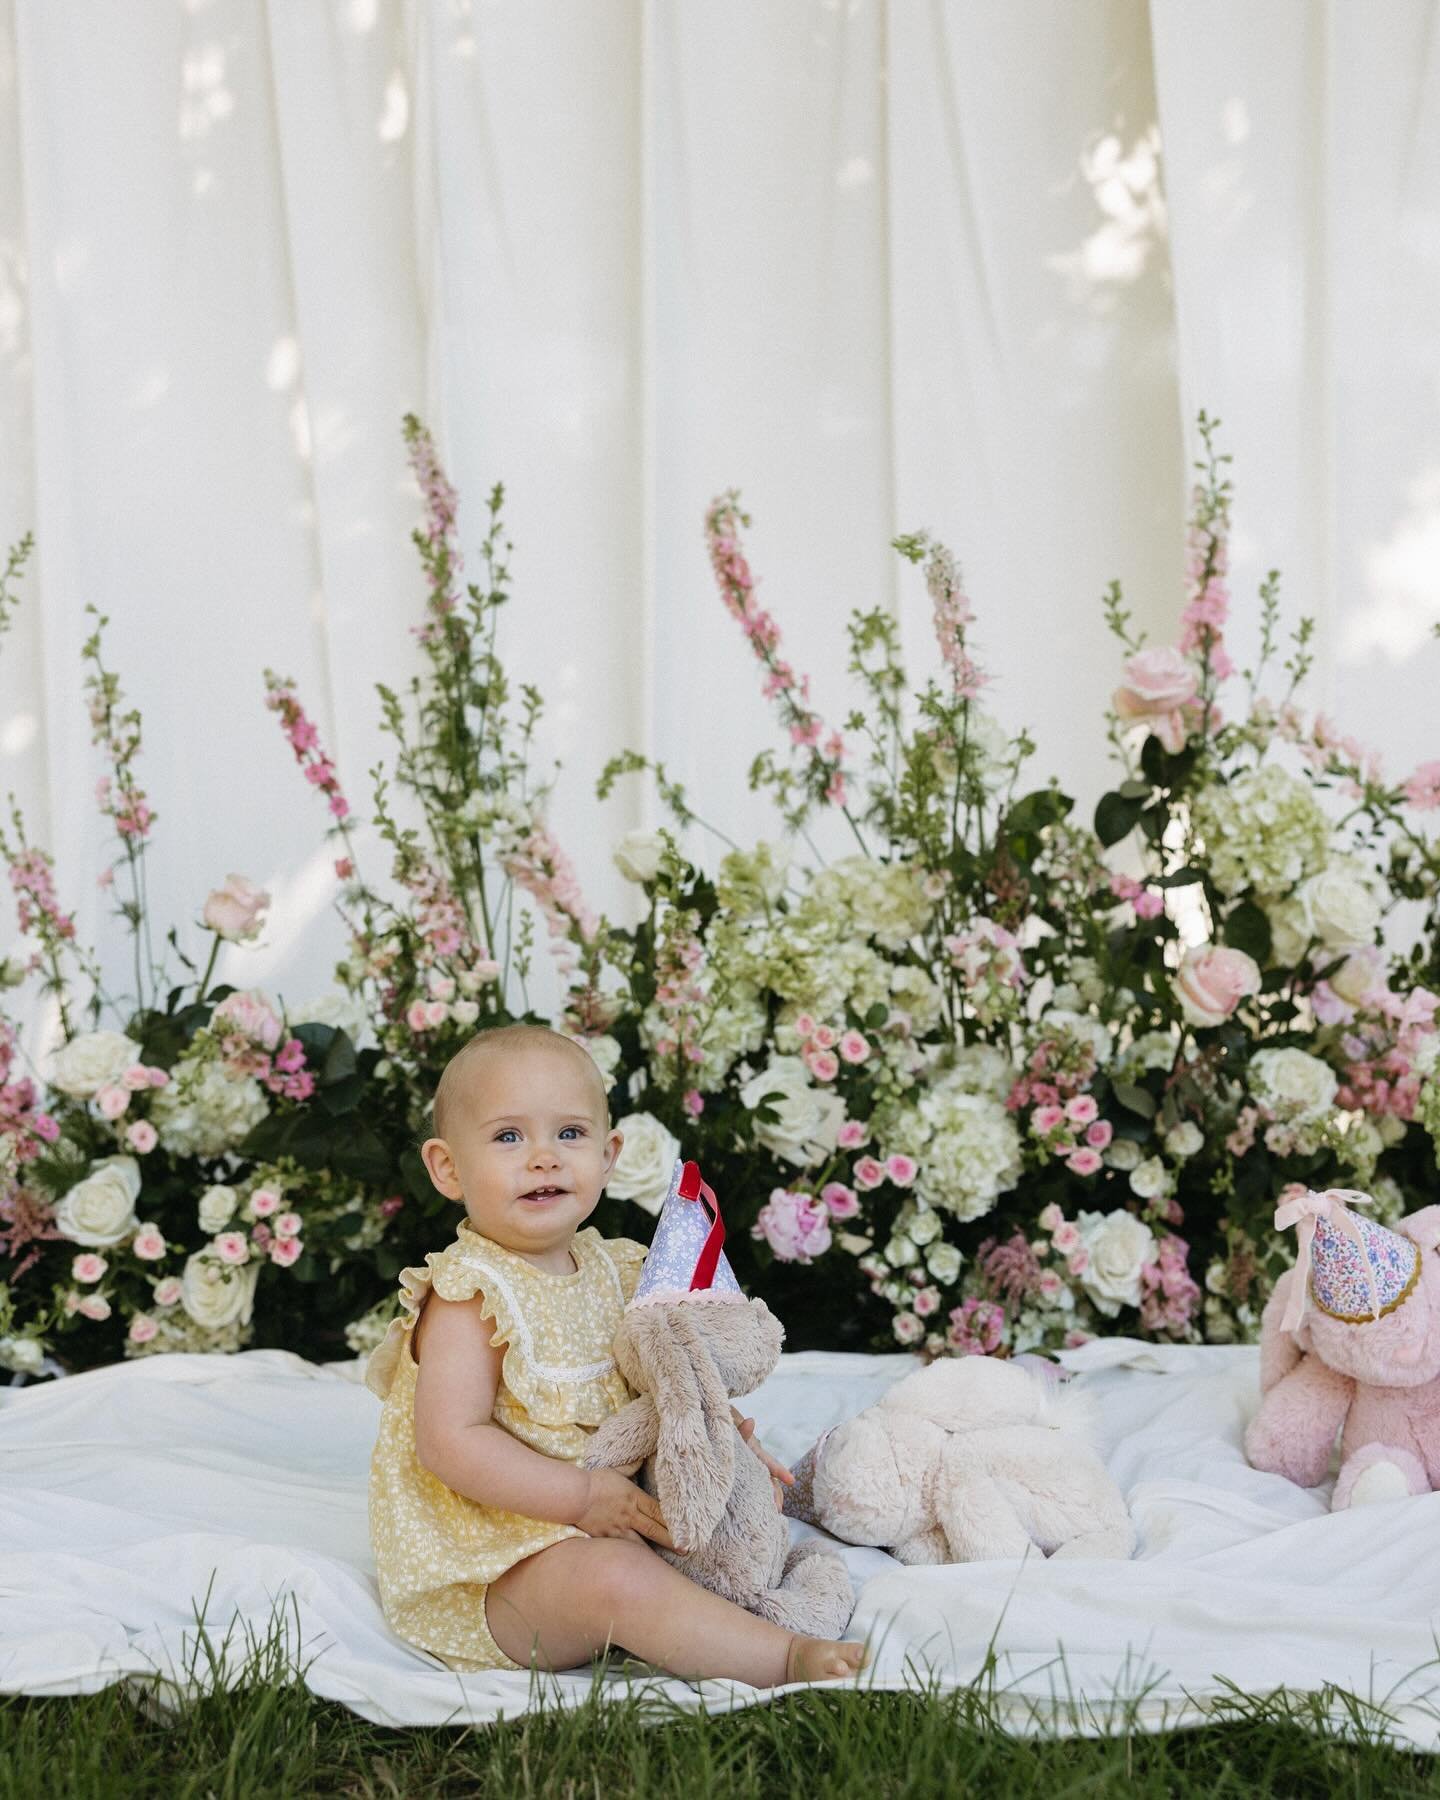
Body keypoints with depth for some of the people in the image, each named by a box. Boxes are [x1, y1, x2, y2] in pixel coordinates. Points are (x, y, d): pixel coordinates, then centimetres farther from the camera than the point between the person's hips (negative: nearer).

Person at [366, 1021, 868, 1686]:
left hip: (595, 1523, 9)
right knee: (614, 1578, -31)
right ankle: (789, 1659, -30)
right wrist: (582, 1495, -25)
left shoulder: (609, 1270, 7)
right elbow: (450, 1443, -24)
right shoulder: (468, 1294, -17)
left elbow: (641, 1387, 20)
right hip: (489, 1569, -9)